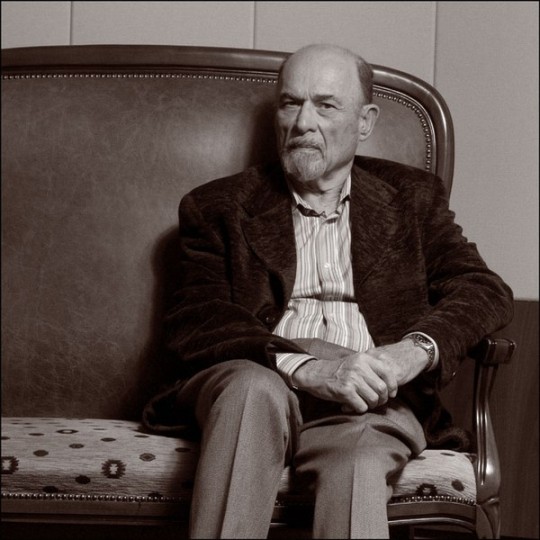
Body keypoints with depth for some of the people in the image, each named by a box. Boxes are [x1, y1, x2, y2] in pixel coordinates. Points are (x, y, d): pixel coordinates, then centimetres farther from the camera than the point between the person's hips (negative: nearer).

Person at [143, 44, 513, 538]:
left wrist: (416, 348, -11)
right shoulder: (219, 207, 16)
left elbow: (487, 291, 12)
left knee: (356, 464, -35)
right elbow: (192, 324, 1)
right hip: (257, 383, 0)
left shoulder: (413, 197, 22)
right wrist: (304, 366, -17)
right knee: (255, 386, -36)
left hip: (369, 399, 0)